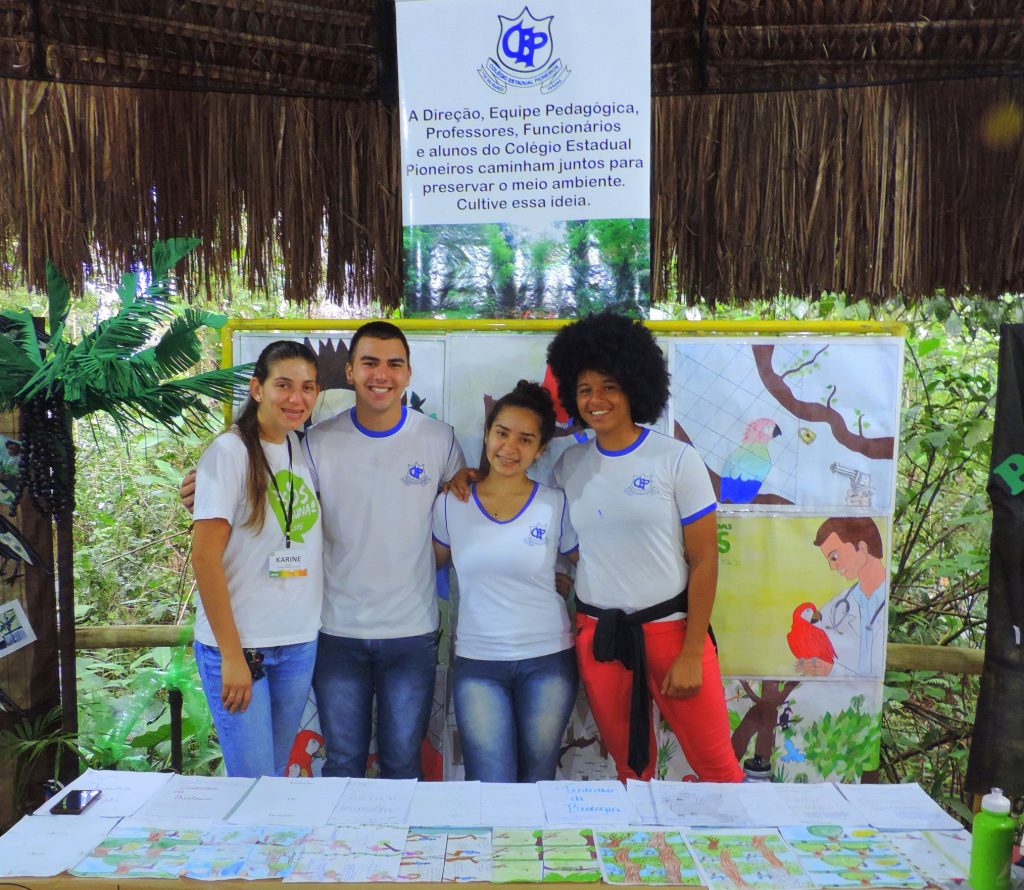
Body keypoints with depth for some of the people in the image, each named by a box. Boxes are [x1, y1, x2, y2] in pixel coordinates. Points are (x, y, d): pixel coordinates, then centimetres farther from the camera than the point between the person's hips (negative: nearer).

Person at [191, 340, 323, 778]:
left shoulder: (305, 450, 7)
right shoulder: (230, 451, -11)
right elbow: (204, 557, -14)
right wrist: (231, 654, -15)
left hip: (300, 642, 6)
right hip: (238, 642, -6)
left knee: (276, 772, 17)